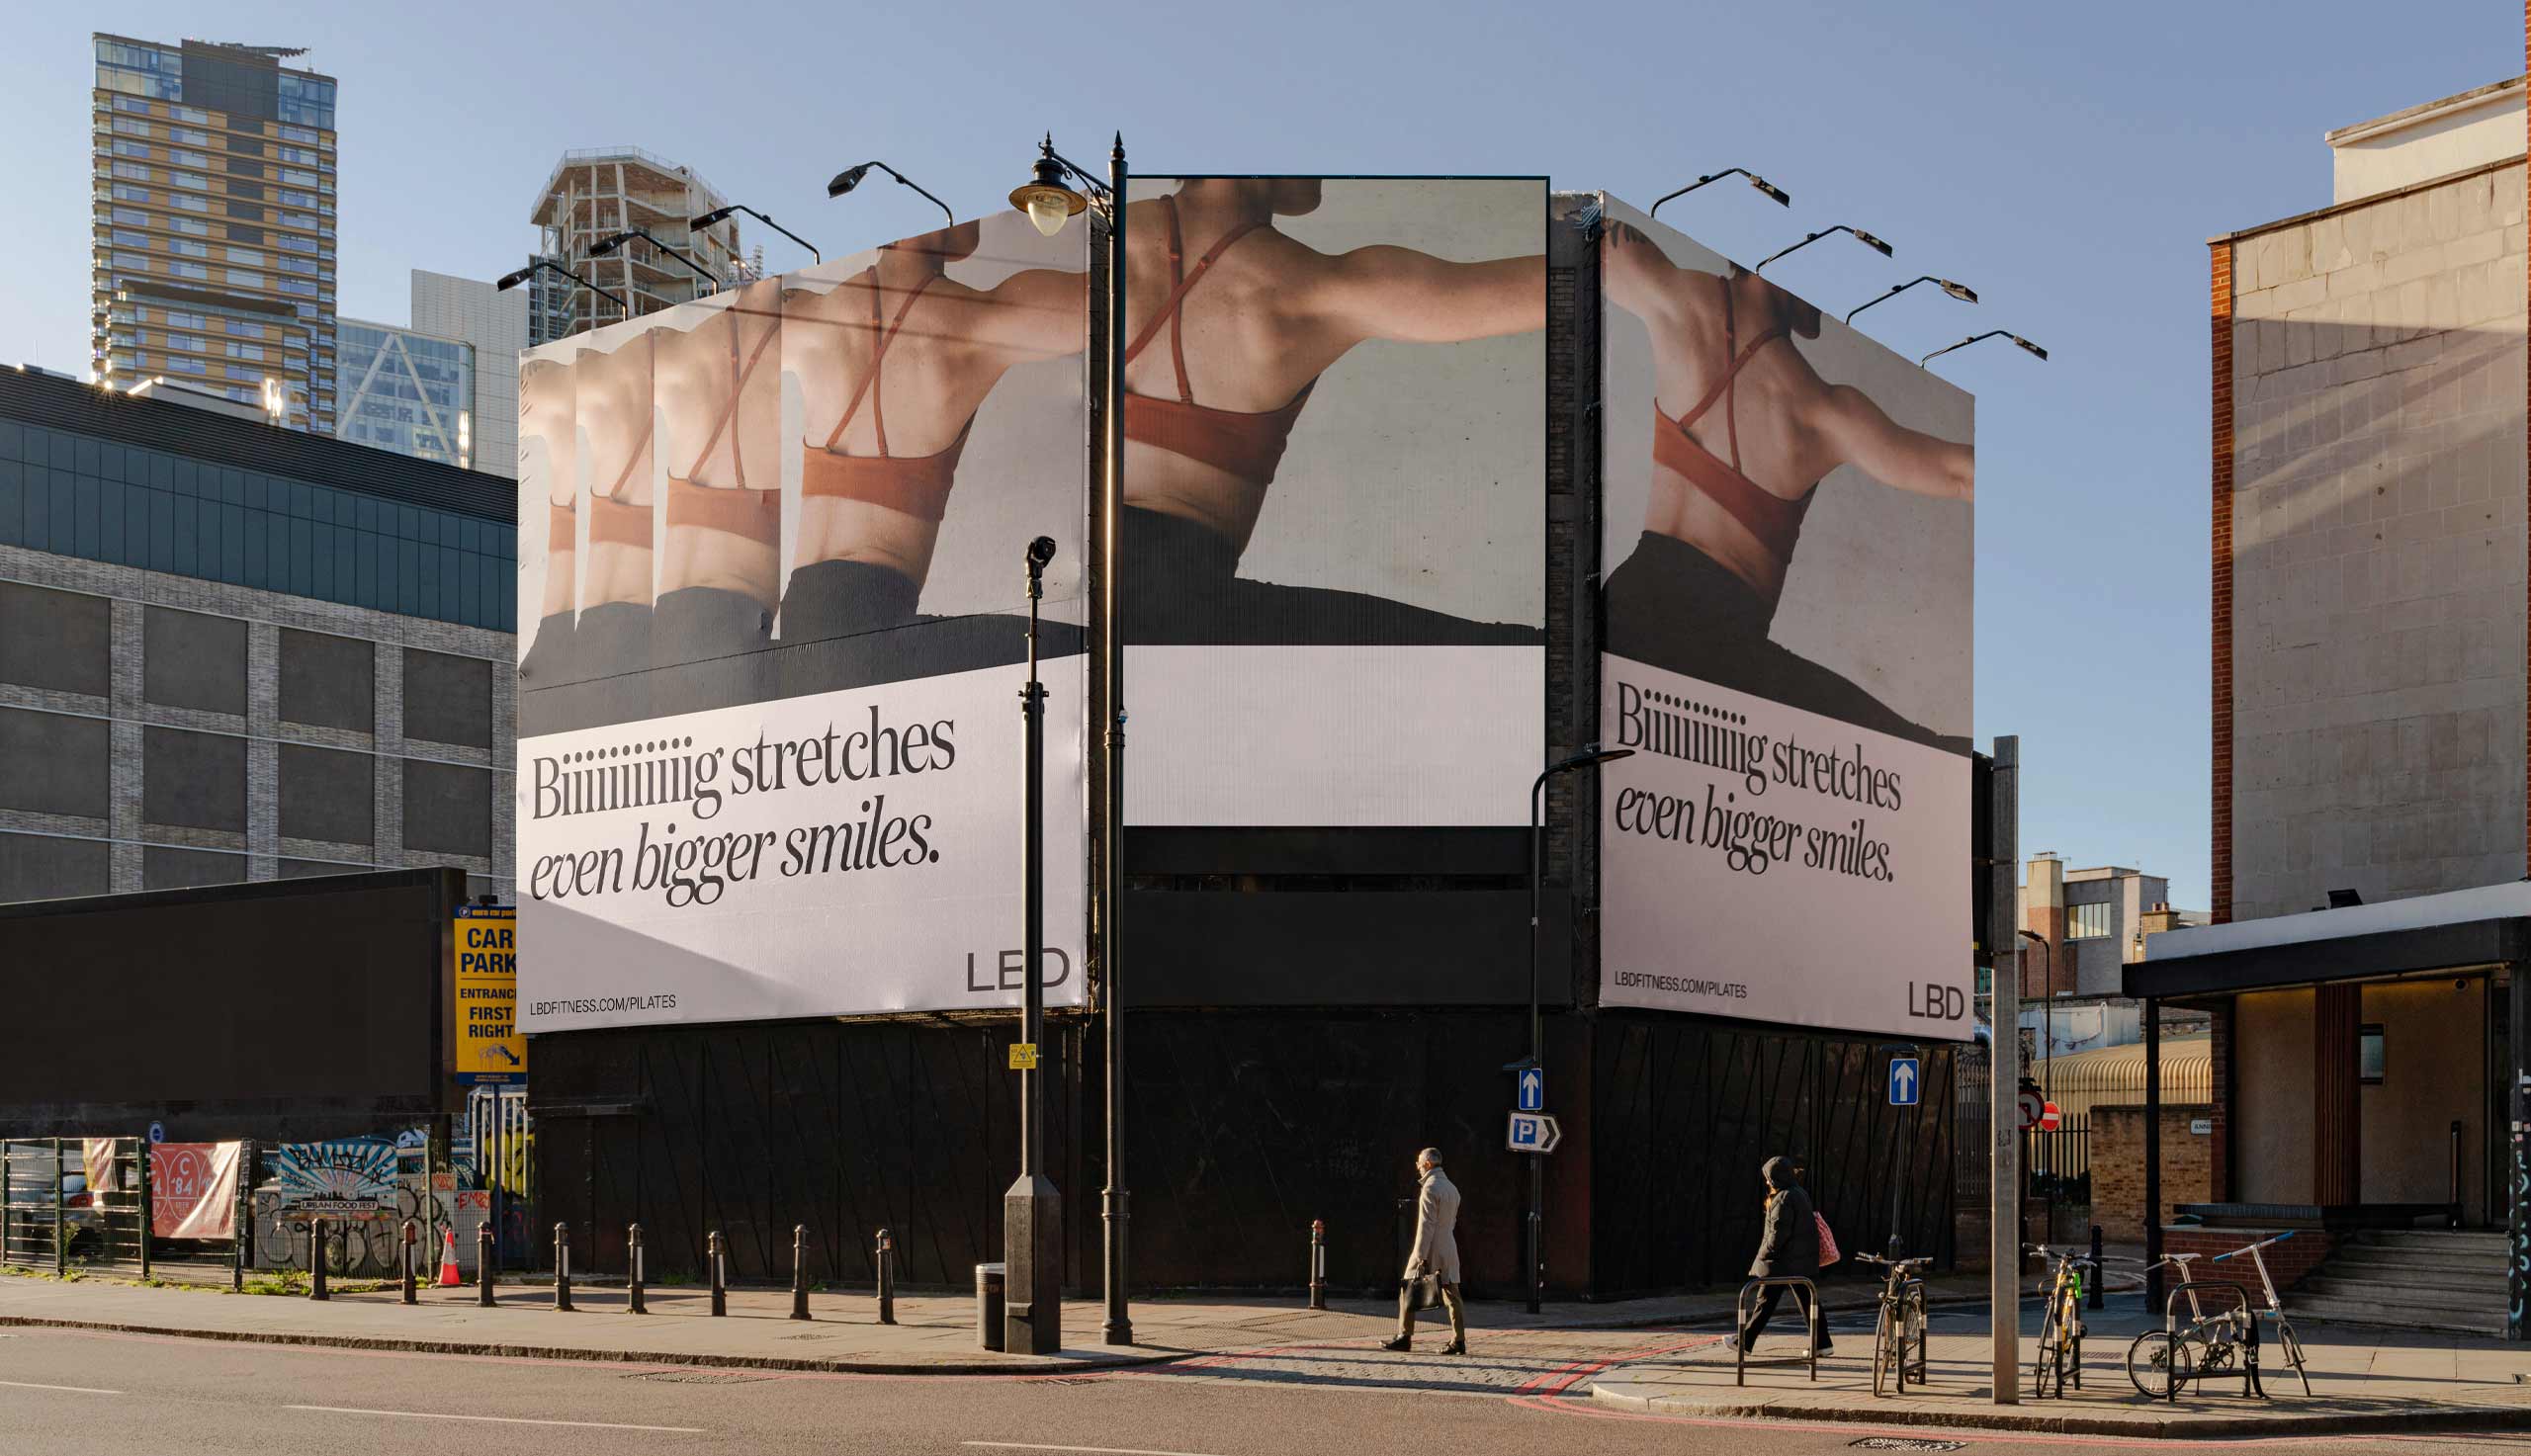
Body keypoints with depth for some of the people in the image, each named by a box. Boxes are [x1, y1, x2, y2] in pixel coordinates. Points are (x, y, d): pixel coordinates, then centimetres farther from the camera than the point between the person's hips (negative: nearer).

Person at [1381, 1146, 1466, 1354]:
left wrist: (1421, 1257, -19)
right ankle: (1459, 1341, 0)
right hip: (1448, 1251, 8)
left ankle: (1405, 1337, 4)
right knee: (1452, 1295, 5)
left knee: (1408, 1293, 3)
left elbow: (1426, 1225, -18)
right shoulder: (1452, 1188, 14)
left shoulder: (1430, 1188, -13)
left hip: (1430, 1250, -8)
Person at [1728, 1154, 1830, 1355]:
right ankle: (1822, 1343, 7)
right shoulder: (1801, 1195, 12)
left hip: (1782, 1263, -8)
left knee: (1766, 1301, 0)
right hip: (1803, 1261, 8)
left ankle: (1744, 1341, 8)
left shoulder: (1783, 1199, -16)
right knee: (1807, 1300, 9)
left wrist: (1764, 1254, -10)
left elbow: (1778, 1233, -21)